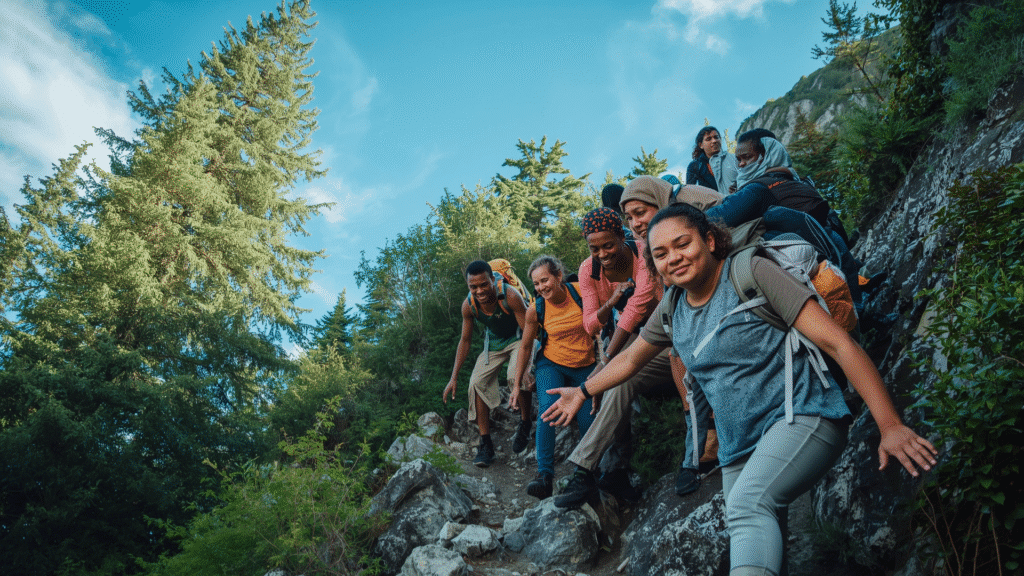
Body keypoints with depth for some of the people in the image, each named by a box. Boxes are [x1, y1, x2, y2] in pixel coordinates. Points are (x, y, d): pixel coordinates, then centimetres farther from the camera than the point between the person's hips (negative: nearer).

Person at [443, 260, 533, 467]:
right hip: (493, 344, 5)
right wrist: (454, 378, -3)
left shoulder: (510, 296, -33)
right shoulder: (468, 305, -18)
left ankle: (525, 425, -7)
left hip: (518, 339, -5)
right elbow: (465, 340, -3)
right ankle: (485, 444, -4)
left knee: (518, 376, -32)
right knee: (477, 382, -11)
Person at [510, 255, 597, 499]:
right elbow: (525, 346, 2)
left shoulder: (580, 292, -15)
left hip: (586, 367, 1)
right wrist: (517, 385, 3)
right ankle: (545, 475, -26)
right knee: (548, 408, -27)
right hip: (552, 364, -1)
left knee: (589, 422, -5)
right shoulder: (535, 310, -11)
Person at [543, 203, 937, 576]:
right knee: (750, 544, 9)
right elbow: (631, 358, 25)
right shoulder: (672, 308, 6)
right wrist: (583, 392, 31)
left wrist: (889, 426, -24)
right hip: (741, 444, 7)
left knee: (746, 504, -32)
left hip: (801, 417, -7)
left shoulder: (752, 273, -13)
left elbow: (836, 342, -18)